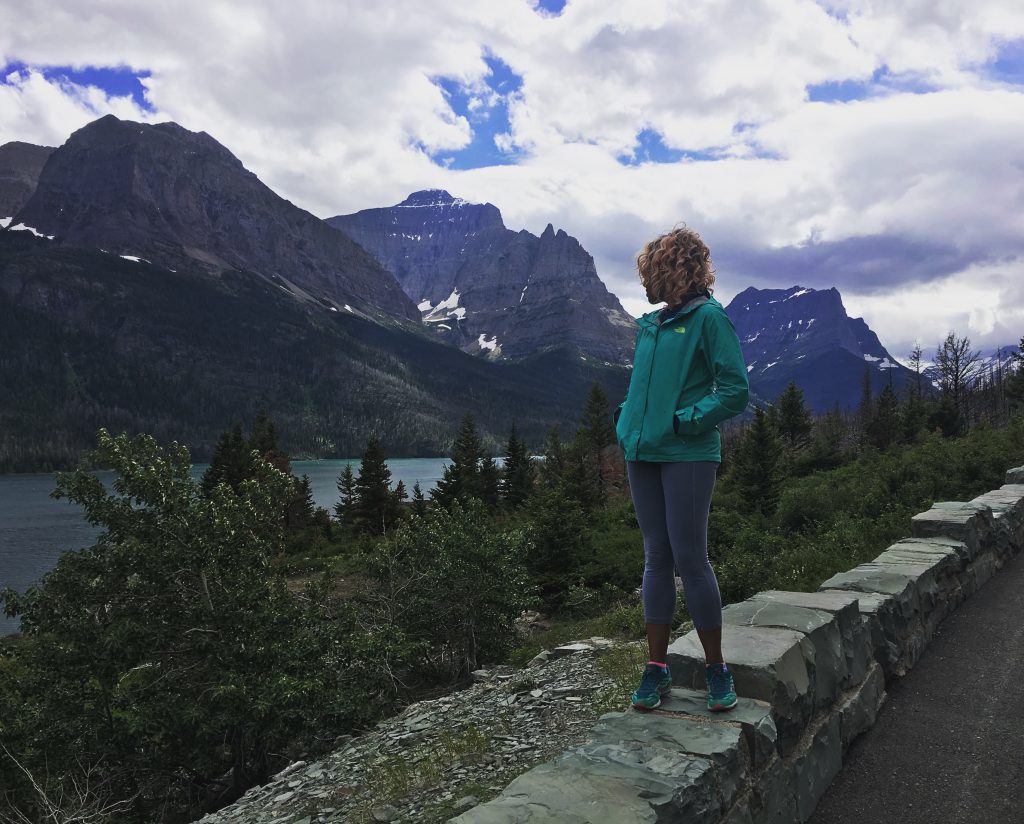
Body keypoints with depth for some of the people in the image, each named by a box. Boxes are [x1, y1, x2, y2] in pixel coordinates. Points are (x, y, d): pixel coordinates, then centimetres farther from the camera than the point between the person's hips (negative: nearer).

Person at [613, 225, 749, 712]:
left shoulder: (709, 317, -5)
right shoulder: (650, 324, 15)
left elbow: (734, 393, -9)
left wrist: (683, 421, -14)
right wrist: (626, 417, 8)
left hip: (687, 456, -6)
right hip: (642, 453, 7)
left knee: (691, 561, -2)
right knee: (657, 559, 9)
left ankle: (716, 668, 15)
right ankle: (656, 668, 17)